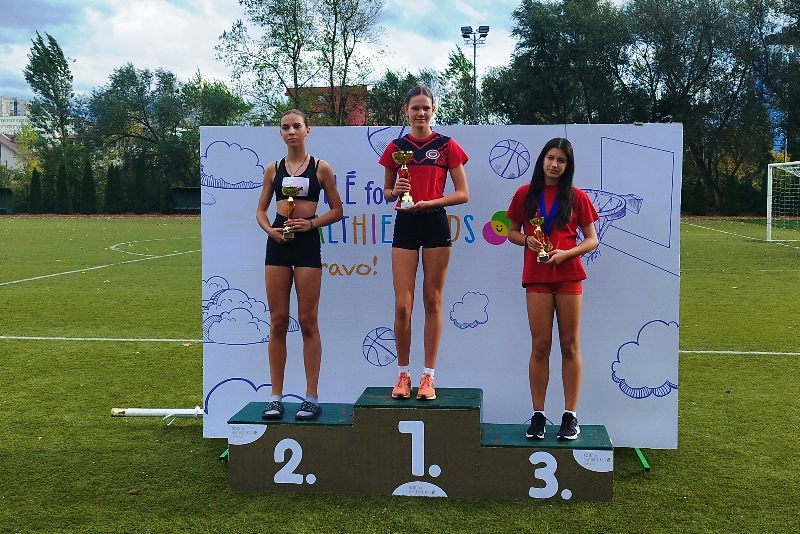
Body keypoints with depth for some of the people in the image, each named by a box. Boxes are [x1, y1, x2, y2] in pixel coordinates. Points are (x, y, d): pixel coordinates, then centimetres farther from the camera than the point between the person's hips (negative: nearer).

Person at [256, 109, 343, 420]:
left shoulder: (320, 168, 3)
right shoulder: (273, 169, 10)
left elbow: (336, 210, 4)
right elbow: (261, 210, 13)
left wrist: (311, 223, -12)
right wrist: (269, 229, -7)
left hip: (307, 244, -2)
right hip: (277, 243, 3)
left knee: (308, 322, -1)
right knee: (278, 322, 3)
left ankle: (311, 398, 5)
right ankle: (276, 397, 9)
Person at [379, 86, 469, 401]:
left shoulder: (447, 146, 2)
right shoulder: (395, 147, 8)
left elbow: (463, 194, -1)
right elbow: (386, 193, 15)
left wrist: (427, 203, -13)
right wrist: (395, 192, -8)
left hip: (435, 225, -1)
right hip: (405, 225, 1)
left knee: (432, 301, 4)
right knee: (402, 305, -3)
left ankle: (428, 376, 12)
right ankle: (403, 374, 11)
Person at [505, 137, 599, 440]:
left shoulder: (576, 197, 4)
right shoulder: (525, 194, 7)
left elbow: (591, 240, 5)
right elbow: (512, 232, 13)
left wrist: (565, 253, -12)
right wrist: (527, 240, -9)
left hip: (568, 276, 0)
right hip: (536, 276, 0)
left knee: (569, 345, 4)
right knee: (540, 345, 1)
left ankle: (570, 415, 10)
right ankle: (538, 415, 8)